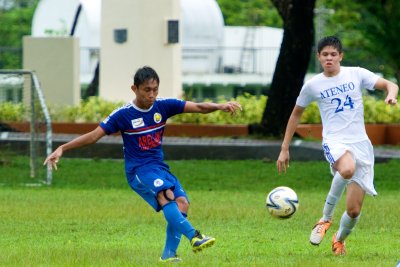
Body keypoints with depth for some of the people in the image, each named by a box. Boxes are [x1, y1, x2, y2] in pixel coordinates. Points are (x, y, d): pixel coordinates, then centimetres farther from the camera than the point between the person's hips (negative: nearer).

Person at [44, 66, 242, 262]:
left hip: (159, 167, 5)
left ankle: (169, 254, -10)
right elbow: (94, 135, -6)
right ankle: (193, 236, -45)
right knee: (166, 194, -32)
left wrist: (220, 106, -21)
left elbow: (198, 107, -2)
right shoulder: (123, 115, -8)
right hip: (138, 170, -5)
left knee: (182, 202, -17)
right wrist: (62, 149, -14)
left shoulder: (163, 106, 1)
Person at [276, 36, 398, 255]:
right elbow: (296, 114, 16)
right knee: (347, 169, -40)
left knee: (354, 209, 0)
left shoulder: (356, 74, 4)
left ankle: (340, 240, 33)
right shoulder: (313, 85, 4)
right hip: (334, 141, -2)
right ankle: (326, 218, -19)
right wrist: (284, 149, 14)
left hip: (360, 144, 2)